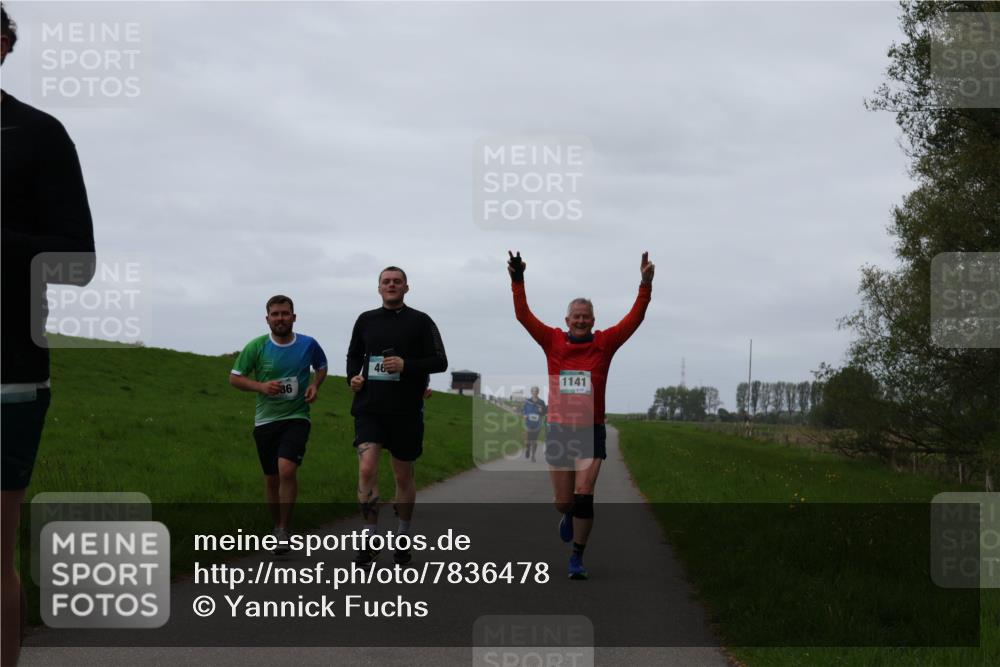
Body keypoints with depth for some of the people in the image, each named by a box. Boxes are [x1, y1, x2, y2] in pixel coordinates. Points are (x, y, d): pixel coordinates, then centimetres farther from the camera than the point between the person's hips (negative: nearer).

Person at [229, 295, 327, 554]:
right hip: (265, 420, 2)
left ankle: (284, 529, -13)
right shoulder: (256, 347, -5)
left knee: (287, 469, -23)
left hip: (296, 418, -2)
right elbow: (234, 378, 2)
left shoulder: (308, 345, -3)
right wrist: (260, 386, -15)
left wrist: (315, 385, -2)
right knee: (271, 478, 11)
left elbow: (321, 367, 18)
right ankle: (277, 527, 32)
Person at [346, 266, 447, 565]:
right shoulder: (365, 320, 9)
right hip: (369, 409, 1)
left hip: (406, 412, -1)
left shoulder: (420, 322, 0)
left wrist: (406, 365, -17)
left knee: (403, 477, 9)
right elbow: (354, 355, 22)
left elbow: (440, 361, -3)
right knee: (367, 469, -15)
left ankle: (402, 538, 26)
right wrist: (353, 377, 1)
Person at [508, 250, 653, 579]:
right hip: (558, 430, 1)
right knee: (562, 501, 7)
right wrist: (517, 280, -12)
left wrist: (645, 285, -14)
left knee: (583, 495, -11)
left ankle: (577, 558, 0)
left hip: (591, 431, -1)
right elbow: (523, 315, -3)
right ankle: (569, 516, 45)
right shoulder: (553, 341, 1)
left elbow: (634, 319, -5)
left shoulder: (604, 343, 1)